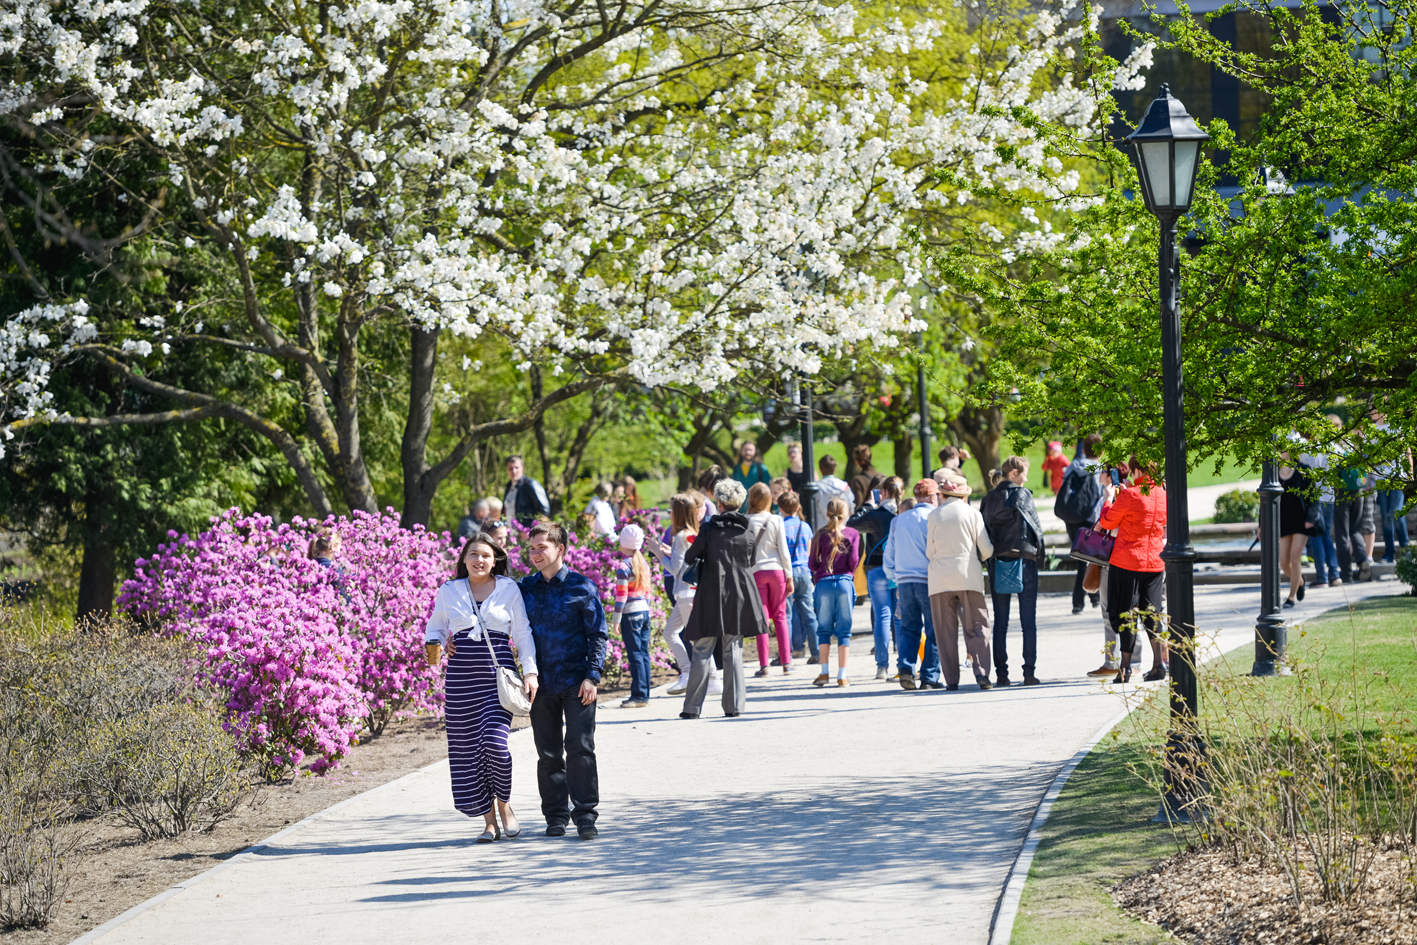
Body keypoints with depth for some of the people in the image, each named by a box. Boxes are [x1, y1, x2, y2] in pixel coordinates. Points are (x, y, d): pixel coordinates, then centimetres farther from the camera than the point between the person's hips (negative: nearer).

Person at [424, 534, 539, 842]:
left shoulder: (509, 590, 5)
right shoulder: (449, 591, 9)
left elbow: (523, 633, 7)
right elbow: (435, 626, 20)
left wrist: (530, 671, -2)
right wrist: (434, 644, -2)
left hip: (499, 677, -2)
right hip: (461, 678, 2)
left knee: (495, 742, -19)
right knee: (467, 749, 0)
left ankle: (504, 806, 5)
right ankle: (490, 822, 12)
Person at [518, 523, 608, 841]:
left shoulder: (582, 587, -2)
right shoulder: (526, 588, 7)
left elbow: (598, 634, -2)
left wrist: (592, 676, -9)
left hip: (576, 681, -3)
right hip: (541, 682, 3)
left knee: (580, 748, -7)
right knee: (548, 753, 7)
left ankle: (585, 815, -2)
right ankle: (556, 816, 15)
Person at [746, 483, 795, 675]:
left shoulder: (745, 522, -4)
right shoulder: (776, 521, -2)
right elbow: (784, 551, 0)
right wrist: (789, 577, 6)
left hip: (755, 571, -1)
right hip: (776, 570, 1)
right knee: (780, 616, 9)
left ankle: (763, 664, -2)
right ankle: (786, 662, 7)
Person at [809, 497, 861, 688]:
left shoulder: (820, 534, 4)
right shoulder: (852, 533, 2)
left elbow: (812, 563, 3)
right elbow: (853, 559, -5)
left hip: (824, 583, 1)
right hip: (845, 582, -1)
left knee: (824, 629, 9)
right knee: (844, 630, 3)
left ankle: (825, 672, 3)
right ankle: (842, 676, 0)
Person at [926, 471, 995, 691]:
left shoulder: (935, 515, 2)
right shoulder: (972, 513, 1)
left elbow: (929, 551, 5)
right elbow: (986, 549, 1)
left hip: (941, 579, 0)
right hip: (969, 577, 0)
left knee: (946, 631, 4)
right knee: (977, 626, 3)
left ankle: (951, 680, 0)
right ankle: (981, 672, -12)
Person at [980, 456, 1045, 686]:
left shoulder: (989, 499, 7)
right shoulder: (1023, 495, -5)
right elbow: (1036, 526, -7)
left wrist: (989, 557, 12)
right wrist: (1038, 553, 6)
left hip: (998, 562, 4)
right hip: (1024, 560, -4)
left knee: (1000, 622, 6)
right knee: (1029, 621, 1)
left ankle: (1001, 673, 2)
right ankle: (1029, 672, -2)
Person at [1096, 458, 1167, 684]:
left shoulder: (1130, 495, -15)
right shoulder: (1164, 494, 2)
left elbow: (1107, 522, -5)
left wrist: (1108, 498, 12)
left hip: (1127, 561, -5)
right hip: (1155, 562, 5)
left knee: (1126, 614, 1)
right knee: (1151, 613, 11)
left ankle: (1125, 668, 0)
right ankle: (1158, 664, 5)